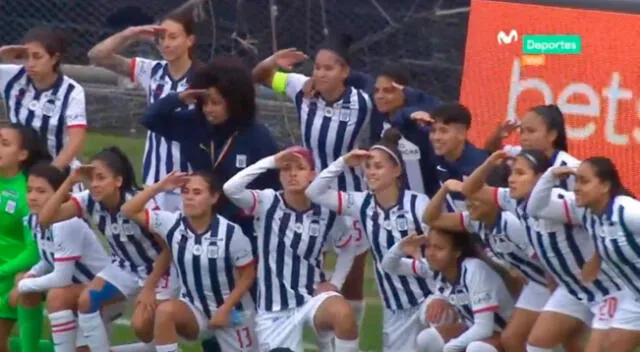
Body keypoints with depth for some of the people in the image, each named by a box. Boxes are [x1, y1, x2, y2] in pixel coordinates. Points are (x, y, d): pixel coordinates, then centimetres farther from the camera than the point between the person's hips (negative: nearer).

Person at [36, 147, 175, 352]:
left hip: (158, 270, -5)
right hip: (125, 268, 5)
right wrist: (70, 181, -32)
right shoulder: (89, 201, -17)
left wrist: (149, 288, -20)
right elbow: (45, 219, -27)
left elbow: (168, 249, -20)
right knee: (86, 301, -17)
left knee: (141, 323, -23)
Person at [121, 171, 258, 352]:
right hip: (194, 308, 2)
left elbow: (248, 275, -12)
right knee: (165, 311, -32)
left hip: (230, 311, -2)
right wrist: (159, 187, -19)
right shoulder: (173, 224, -11)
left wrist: (225, 309, -18)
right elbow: (129, 211, -9)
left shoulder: (230, 232, -22)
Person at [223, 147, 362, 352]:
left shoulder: (327, 214, -2)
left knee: (343, 314, -36)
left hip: (312, 297, -1)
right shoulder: (267, 203, -7)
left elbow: (348, 249, 16)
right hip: (274, 309, 1)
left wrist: (335, 283, 1)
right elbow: (230, 189, -26)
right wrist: (271, 162, -26)